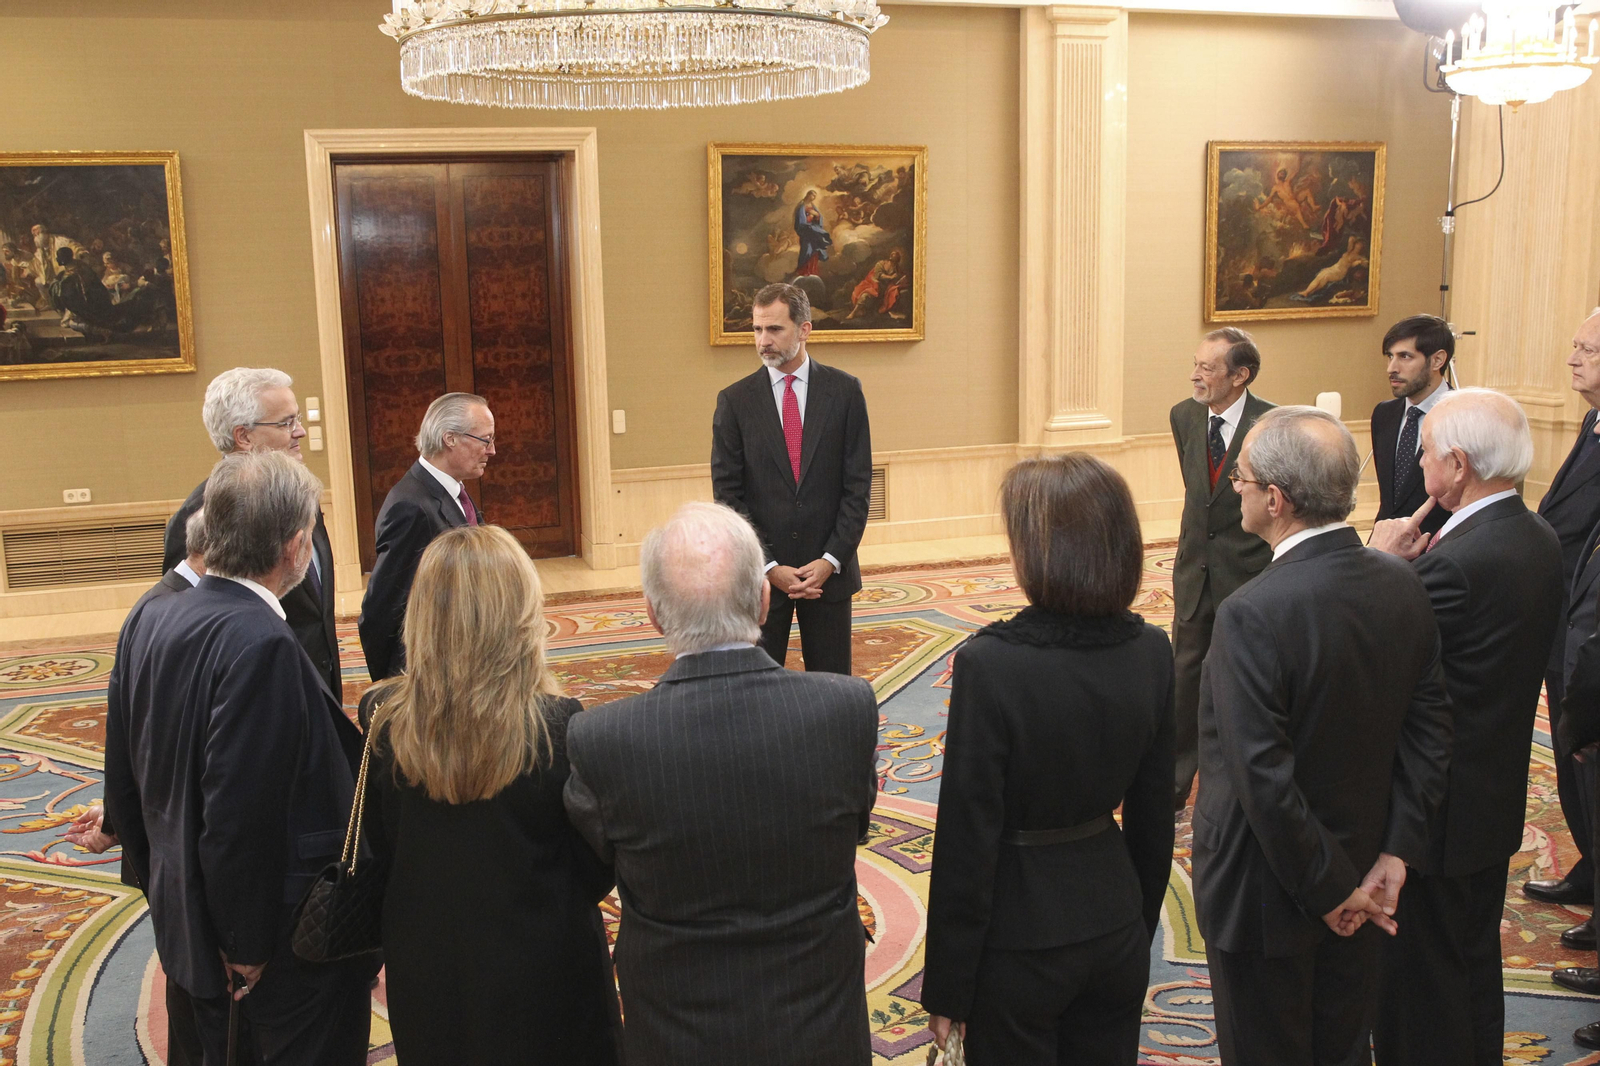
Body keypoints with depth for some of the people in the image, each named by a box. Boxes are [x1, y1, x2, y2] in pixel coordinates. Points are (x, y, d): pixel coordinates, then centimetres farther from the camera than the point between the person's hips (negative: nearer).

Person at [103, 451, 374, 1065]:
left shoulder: (147, 620, -2)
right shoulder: (260, 645, -28)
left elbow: (123, 783, 7)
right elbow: (240, 817, -29)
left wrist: (162, 887, 19)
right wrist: (248, 950, -16)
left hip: (186, 919, 8)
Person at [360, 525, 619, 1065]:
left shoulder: (382, 721, -16)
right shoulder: (558, 727, -25)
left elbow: (377, 850, -1)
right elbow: (596, 871, -13)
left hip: (424, 970, 3)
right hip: (542, 976, -3)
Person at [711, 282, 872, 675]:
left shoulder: (844, 391, 0)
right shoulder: (735, 400, 0)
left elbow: (858, 484, -1)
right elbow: (727, 494, -2)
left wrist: (831, 560, -9)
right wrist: (768, 566, -10)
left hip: (829, 568, 0)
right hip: (761, 575, 0)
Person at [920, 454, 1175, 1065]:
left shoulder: (988, 665, -24)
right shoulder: (1150, 652, -7)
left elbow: (967, 838, -19)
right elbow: (1153, 812, 3)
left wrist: (946, 988, -8)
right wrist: (1140, 925, 17)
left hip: (1022, 940, -5)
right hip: (1116, 930, 5)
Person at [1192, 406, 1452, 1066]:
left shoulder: (1253, 615, -29)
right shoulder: (1403, 586, -6)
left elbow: (1263, 780, -27)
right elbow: (1429, 733, -1)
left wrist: (1329, 889, -16)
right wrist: (1395, 851, -1)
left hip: (1264, 891, -6)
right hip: (1360, 867, 7)